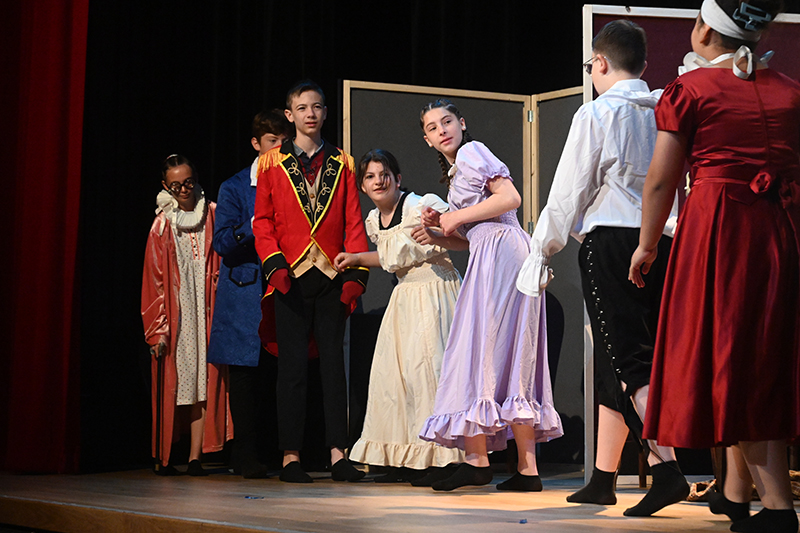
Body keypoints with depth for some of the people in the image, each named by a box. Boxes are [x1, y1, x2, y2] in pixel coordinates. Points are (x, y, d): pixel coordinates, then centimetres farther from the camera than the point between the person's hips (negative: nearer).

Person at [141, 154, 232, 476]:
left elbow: (224, 267, 8)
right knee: (170, 386, -2)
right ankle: (163, 458, 8)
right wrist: (158, 328, -3)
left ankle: (195, 457, -3)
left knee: (204, 382, -5)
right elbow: (154, 280, 3)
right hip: (173, 315, -1)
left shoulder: (213, 216, 6)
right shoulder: (162, 225, 5)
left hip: (205, 313, 1)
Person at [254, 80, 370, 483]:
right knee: (292, 367, -1)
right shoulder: (271, 162, 8)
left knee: (333, 363, 2)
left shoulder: (342, 163, 11)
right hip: (291, 277, -1)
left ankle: (338, 454, 3)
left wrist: (356, 272, -3)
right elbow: (263, 221, 5)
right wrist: (274, 264, -9)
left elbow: (354, 223, 7)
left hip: (332, 277, 1)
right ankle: (291, 456, 4)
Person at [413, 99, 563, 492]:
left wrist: (456, 217, -7)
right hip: (491, 256, 10)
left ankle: (477, 460, -10)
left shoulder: (471, 152, 0)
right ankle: (527, 470, 2)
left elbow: (510, 198, -14)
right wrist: (441, 235, 11)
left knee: (479, 352, -10)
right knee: (512, 360, 4)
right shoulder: (456, 171, 28)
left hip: (501, 251, -10)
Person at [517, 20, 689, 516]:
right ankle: (603, 479, 20)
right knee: (613, 362, 13)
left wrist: (541, 253, 5)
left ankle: (667, 470, -22)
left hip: (611, 241, -6)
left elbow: (568, 192, -3)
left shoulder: (597, 113, -4)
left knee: (629, 362, -9)